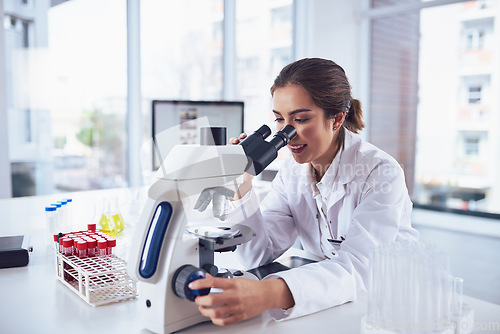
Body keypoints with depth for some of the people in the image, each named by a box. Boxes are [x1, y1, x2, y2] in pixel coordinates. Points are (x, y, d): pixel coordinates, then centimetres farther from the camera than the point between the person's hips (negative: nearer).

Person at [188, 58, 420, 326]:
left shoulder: (381, 174, -19)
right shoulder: (292, 173, -2)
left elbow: (356, 267, -33)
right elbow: (259, 255, -7)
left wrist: (273, 293, -50)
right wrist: (242, 184, -19)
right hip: (330, 306, 4)